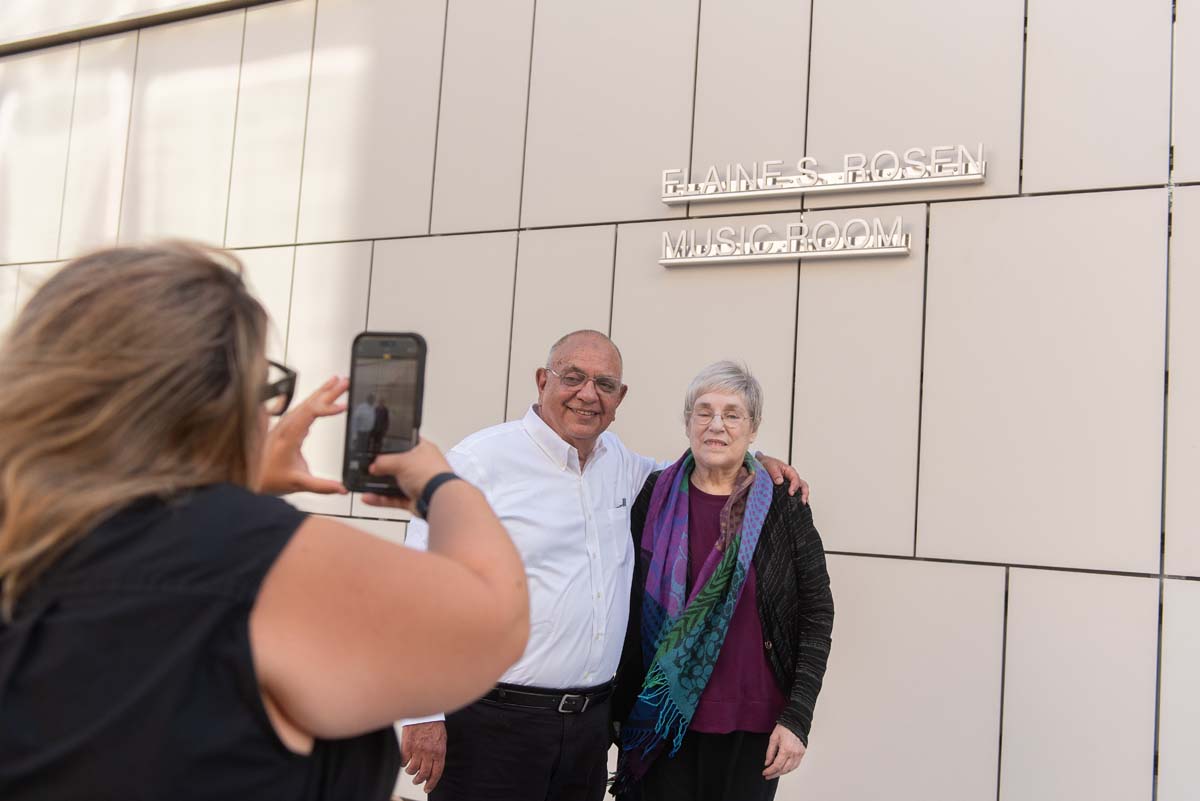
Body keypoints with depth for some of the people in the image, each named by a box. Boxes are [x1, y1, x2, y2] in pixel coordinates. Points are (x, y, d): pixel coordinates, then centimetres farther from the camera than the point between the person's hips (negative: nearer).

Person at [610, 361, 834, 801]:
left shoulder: (784, 508, -2)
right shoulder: (655, 497, 2)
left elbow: (817, 616, 0)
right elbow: (625, 605, 7)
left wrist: (797, 718, -7)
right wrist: (615, 707, 4)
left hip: (751, 727, -1)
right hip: (660, 720, 1)